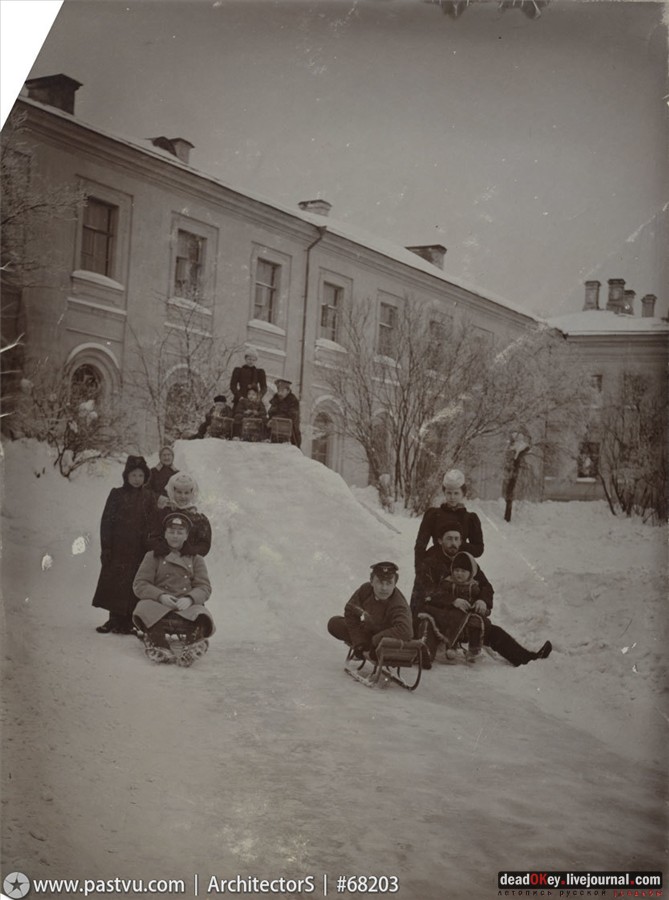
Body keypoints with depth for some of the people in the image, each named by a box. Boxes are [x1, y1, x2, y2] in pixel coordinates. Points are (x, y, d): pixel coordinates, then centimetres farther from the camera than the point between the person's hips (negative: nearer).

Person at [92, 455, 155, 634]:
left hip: (139, 550, 0)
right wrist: (106, 547, -4)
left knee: (134, 586, -1)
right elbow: (106, 522, 3)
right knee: (114, 584, 0)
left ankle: (127, 622, 5)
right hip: (118, 548, 0)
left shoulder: (149, 497, 6)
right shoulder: (116, 495, 4)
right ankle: (115, 619, 9)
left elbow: (154, 524, 4)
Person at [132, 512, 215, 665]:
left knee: (200, 613, -35)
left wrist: (189, 598, -15)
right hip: (158, 605, 0)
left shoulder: (196, 559, 22)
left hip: (188, 607, 0)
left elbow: (205, 588, 9)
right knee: (144, 607, -36)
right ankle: (159, 648, -51)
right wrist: (160, 596, -13)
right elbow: (139, 585, 7)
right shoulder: (153, 556, 19)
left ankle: (194, 648, -58)